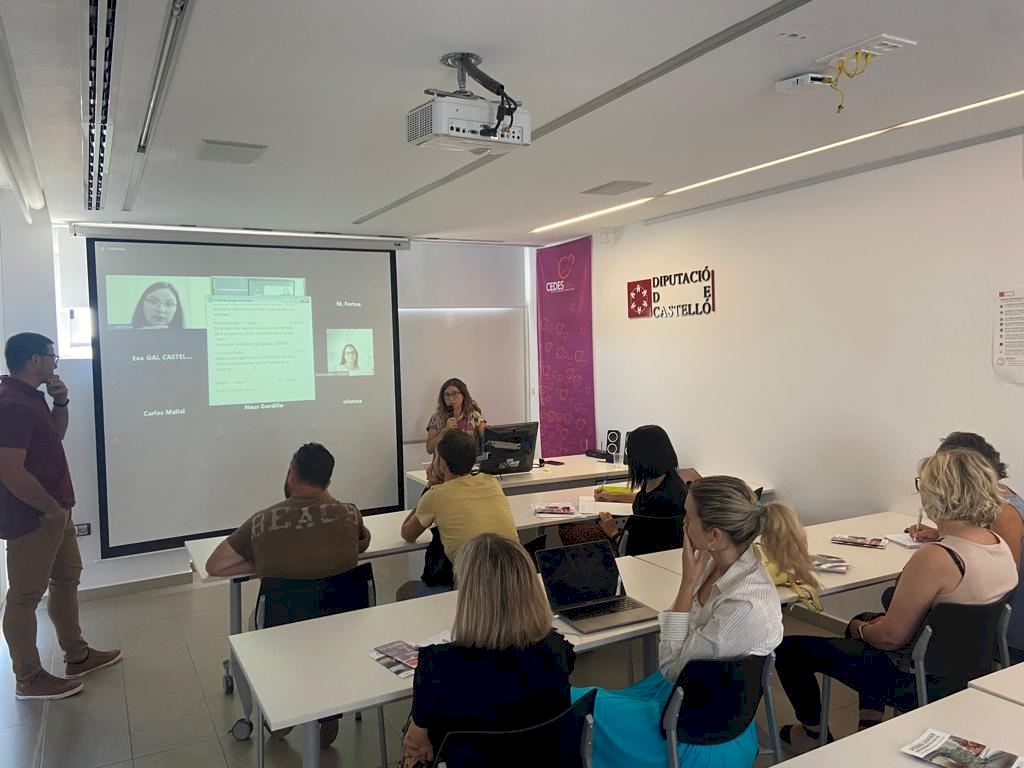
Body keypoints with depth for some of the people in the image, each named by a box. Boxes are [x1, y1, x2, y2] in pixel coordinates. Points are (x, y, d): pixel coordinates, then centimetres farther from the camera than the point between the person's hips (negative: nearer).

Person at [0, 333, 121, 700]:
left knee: (67, 579, 19)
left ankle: (77, 655, 33)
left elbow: (55, 435, 23)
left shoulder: (30, 396, 8)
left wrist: (61, 402, 5)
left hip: (53, 511, 11)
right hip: (32, 518, -10)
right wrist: (52, 508, -17)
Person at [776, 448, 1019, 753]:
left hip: (917, 678, -8)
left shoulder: (935, 558, -32)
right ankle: (871, 726, 32)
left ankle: (812, 734, 26)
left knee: (791, 648, 3)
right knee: (867, 619, 32)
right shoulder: (1001, 546, -6)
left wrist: (861, 629, -1)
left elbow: (892, 636, -23)